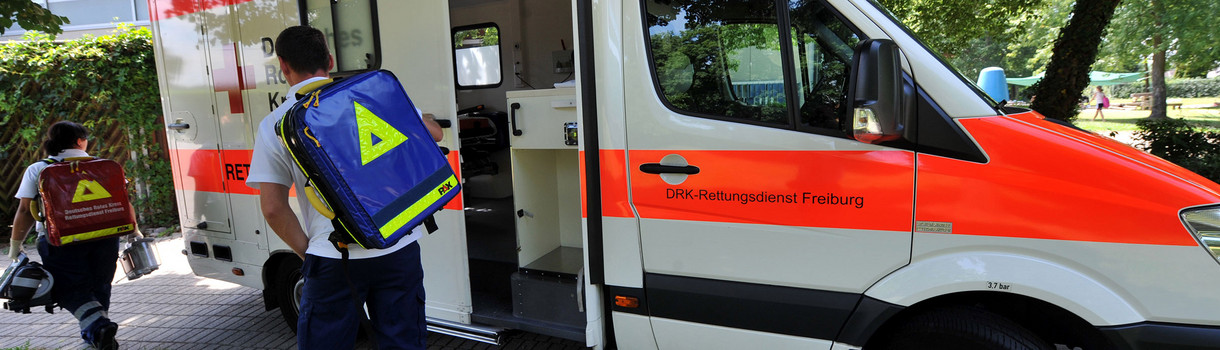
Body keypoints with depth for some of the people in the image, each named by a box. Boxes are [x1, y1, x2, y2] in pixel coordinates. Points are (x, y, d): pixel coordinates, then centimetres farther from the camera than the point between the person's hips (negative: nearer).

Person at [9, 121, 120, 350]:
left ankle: (99, 325, -17)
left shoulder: (37, 170, 5)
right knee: (99, 285, 17)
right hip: (104, 237, 2)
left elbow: (25, 212, 1)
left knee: (70, 289, 5)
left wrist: (15, 245, 10)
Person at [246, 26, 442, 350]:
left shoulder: (273, 126, 0)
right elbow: (433, 133, 12)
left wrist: (307, 251, 9)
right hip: (399, 250, 2)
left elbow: (272, 207, -4)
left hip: (334, 259, -1)